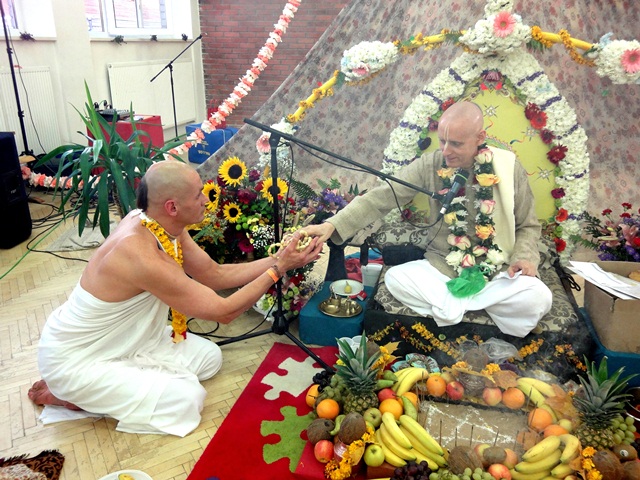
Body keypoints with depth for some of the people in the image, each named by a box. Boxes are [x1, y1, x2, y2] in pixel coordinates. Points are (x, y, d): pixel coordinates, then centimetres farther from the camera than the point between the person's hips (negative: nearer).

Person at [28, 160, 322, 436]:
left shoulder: (159, 224, -10)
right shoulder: (143, 256, -36)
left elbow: (216, 274, -1)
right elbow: (223, 312, -29)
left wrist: (278, 258, -9)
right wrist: (278, 269, -21)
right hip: (75, 361, -8)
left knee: (209, 357, 7)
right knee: (186, 399, -15)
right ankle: (71, 394, 2)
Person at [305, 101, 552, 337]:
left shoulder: (508, 167, -8)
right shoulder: (430, 165, -11)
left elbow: (529, 226, 5)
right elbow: (382, 197, -18)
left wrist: (525, 257, -16)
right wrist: (334, 224, -31)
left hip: (500, 273, 1)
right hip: (442, 267, 0)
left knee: (538, 297, -27)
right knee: (395, 278, -25)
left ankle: (449, 304, -12)